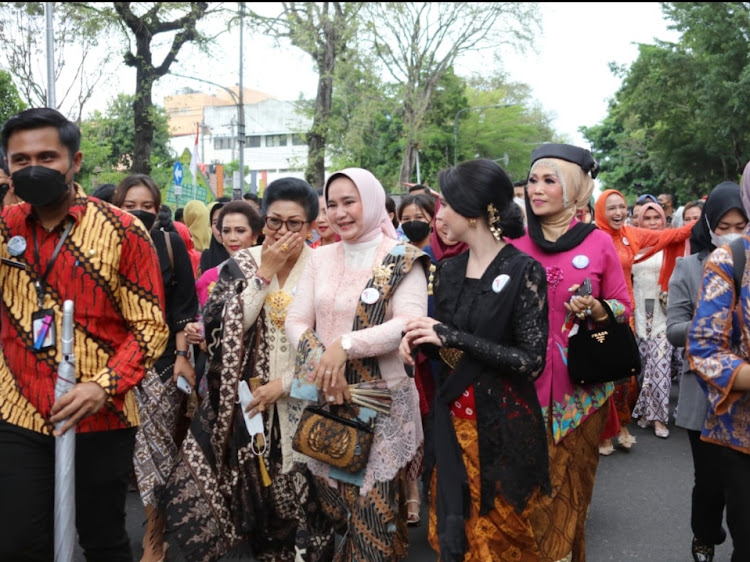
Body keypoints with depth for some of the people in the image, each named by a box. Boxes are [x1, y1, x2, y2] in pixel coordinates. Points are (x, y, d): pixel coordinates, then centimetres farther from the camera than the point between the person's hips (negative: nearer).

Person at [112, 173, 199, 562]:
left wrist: (183, 355, -6)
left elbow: (184, 303, 0)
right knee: (123, 446, 5)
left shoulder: (170, 243, 1)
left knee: (156, 447, 0)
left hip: (163, 359, -2)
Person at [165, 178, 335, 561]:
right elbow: (225, 326, -10)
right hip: (245, 400, 2)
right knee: (254, 490, 4)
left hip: (301, 403, -2)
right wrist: (264, 273, -13)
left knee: (300, 495, 2)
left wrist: (285, 384, -11)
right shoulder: (241, 263, 3)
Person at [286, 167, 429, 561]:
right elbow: (295, 322, 4)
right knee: (333, 502, 14)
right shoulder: (321, 258, 8)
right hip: (328, 397, 4)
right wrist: (322, 364, -13)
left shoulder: (403, 260, -5)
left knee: (375, 510, 2)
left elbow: (411, 323, -18)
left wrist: (346, 345, -25)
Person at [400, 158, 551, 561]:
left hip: (504, 422, -5)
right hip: (452, 418, 5)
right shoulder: (448, 270, 4)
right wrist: (419, 340, -9)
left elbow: (532, 360, -20)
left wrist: (453, 336, -22)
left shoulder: (523, 271, -14)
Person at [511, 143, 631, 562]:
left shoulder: (599, 242, -2)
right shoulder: (513, 244, 1)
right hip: (527, 382, 1)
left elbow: (624, 307, 5)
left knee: (572, 477, 10)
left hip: (581, 384, -1)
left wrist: (597, 311, -17)